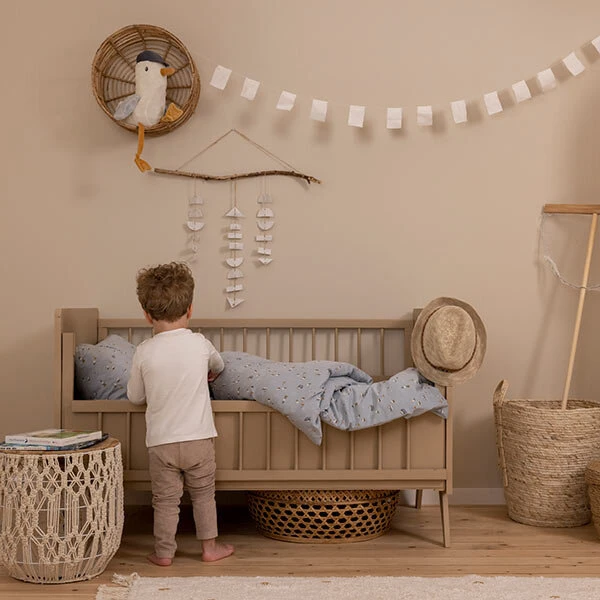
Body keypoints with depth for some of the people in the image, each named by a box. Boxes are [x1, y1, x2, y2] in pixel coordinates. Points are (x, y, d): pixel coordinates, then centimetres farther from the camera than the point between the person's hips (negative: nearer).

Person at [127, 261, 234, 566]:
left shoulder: (144, 352, -10)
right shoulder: (200, 344, -6)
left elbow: (134, 396, 2)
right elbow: (218, 365, 18)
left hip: (160, 441, -1)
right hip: (199, 438, 1)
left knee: (165, 499, 11)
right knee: (203, 495, 17)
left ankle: (164, 552, 19)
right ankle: (210, 546, 25)